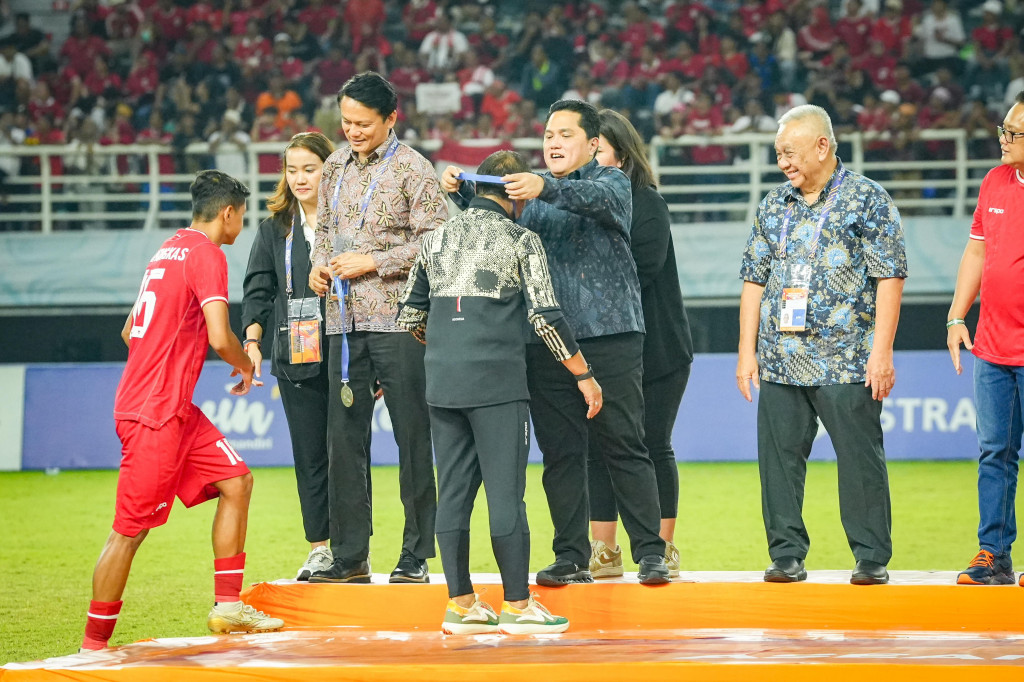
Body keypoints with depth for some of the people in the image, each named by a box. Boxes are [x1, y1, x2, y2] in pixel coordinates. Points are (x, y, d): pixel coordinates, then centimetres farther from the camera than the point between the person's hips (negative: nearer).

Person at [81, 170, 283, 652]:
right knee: (130, 530, -6)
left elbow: (129, 332, 24)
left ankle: (227, 607, 12)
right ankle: (93, 647, -1)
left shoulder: (169, 249, 17)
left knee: (237, 482, 10)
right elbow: (220, 337, -20)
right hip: (153, 413, -10)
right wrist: (245, 366, -1)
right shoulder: (206, 254, -11)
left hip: (176, 410, 10)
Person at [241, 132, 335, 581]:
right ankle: (320, 549, 10)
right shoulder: (274, 229, 13)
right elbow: (258, 290, 12)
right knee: (309, 455, 5)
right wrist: (253, 341, -4)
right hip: (295, 358, 3)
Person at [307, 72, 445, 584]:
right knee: (344, 437, 5)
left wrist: (373, 263, -13)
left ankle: (416, 555, 5)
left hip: (398, 320, -6)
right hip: (345, 321, 6)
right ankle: (349, 557, 11)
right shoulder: (335, 165, 13)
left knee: (412, 436, -1)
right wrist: (320, 265, 4)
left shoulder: (412, 168, -5)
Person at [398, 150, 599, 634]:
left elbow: (409, 317, 15)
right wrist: (584, 375, 2)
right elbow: (546, 317, -7)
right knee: (506, 493, -2)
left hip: (442, 382, 5)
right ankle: (517, 606, 0)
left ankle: (461, 605, 10)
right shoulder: (520, 240, -2)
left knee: (453, 491, 8)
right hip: (497, 383, -5)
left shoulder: (437, 239, 13)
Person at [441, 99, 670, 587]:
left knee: (624, 447, -5)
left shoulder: (612, 181, 4)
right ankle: (571, 558, 9)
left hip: (609, 335, -4)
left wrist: (546, 189, -38)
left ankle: (650, 552, -2)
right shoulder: (531, 191, 19)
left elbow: (598, 198, -19)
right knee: (559, 452, 4)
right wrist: (461, 191, -16)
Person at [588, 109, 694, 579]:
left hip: (653, 350, -4)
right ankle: (604, 553, 7)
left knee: (652, 449, 0)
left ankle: (662, 550, 6)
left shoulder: (646, 204, -5)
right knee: (596, 449, 2)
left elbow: (641, 268, -16)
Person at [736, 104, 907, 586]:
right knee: (779, 457, 3)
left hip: (847, 363, -5)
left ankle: (872, 558, 5)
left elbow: (890, 276, -5)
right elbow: (754, 280, 16)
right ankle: (787, 555, 11)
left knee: (859, 458, -3)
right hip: (780, 363, 5)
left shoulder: (867, 200, -1)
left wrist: (881, 351, -11)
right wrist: (747, 352, 8)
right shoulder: (773, 207, 14)